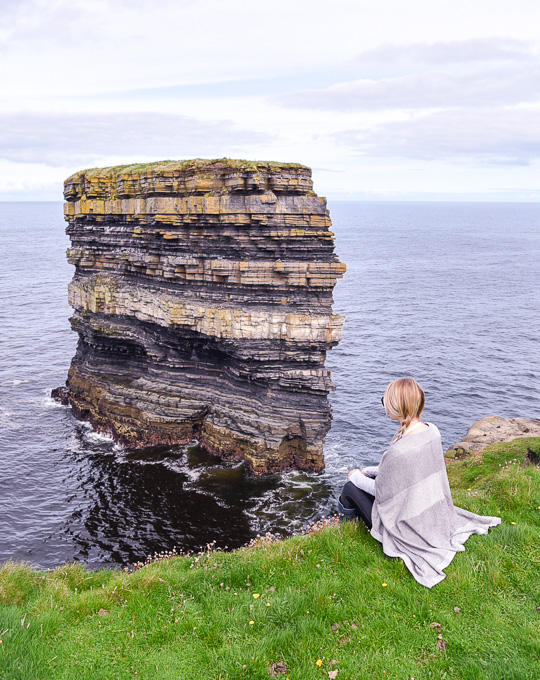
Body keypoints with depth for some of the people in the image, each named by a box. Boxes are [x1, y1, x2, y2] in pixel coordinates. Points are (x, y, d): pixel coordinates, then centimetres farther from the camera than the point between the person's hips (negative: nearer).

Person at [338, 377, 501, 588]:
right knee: (371, 475, 21)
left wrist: (357, 477, 4)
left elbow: (381, 491, -17)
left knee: (351, 487, 8)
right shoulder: (432, 431, -10)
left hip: (410, 529, -7)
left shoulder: (399, 450, -35)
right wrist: (367, 471, 13)